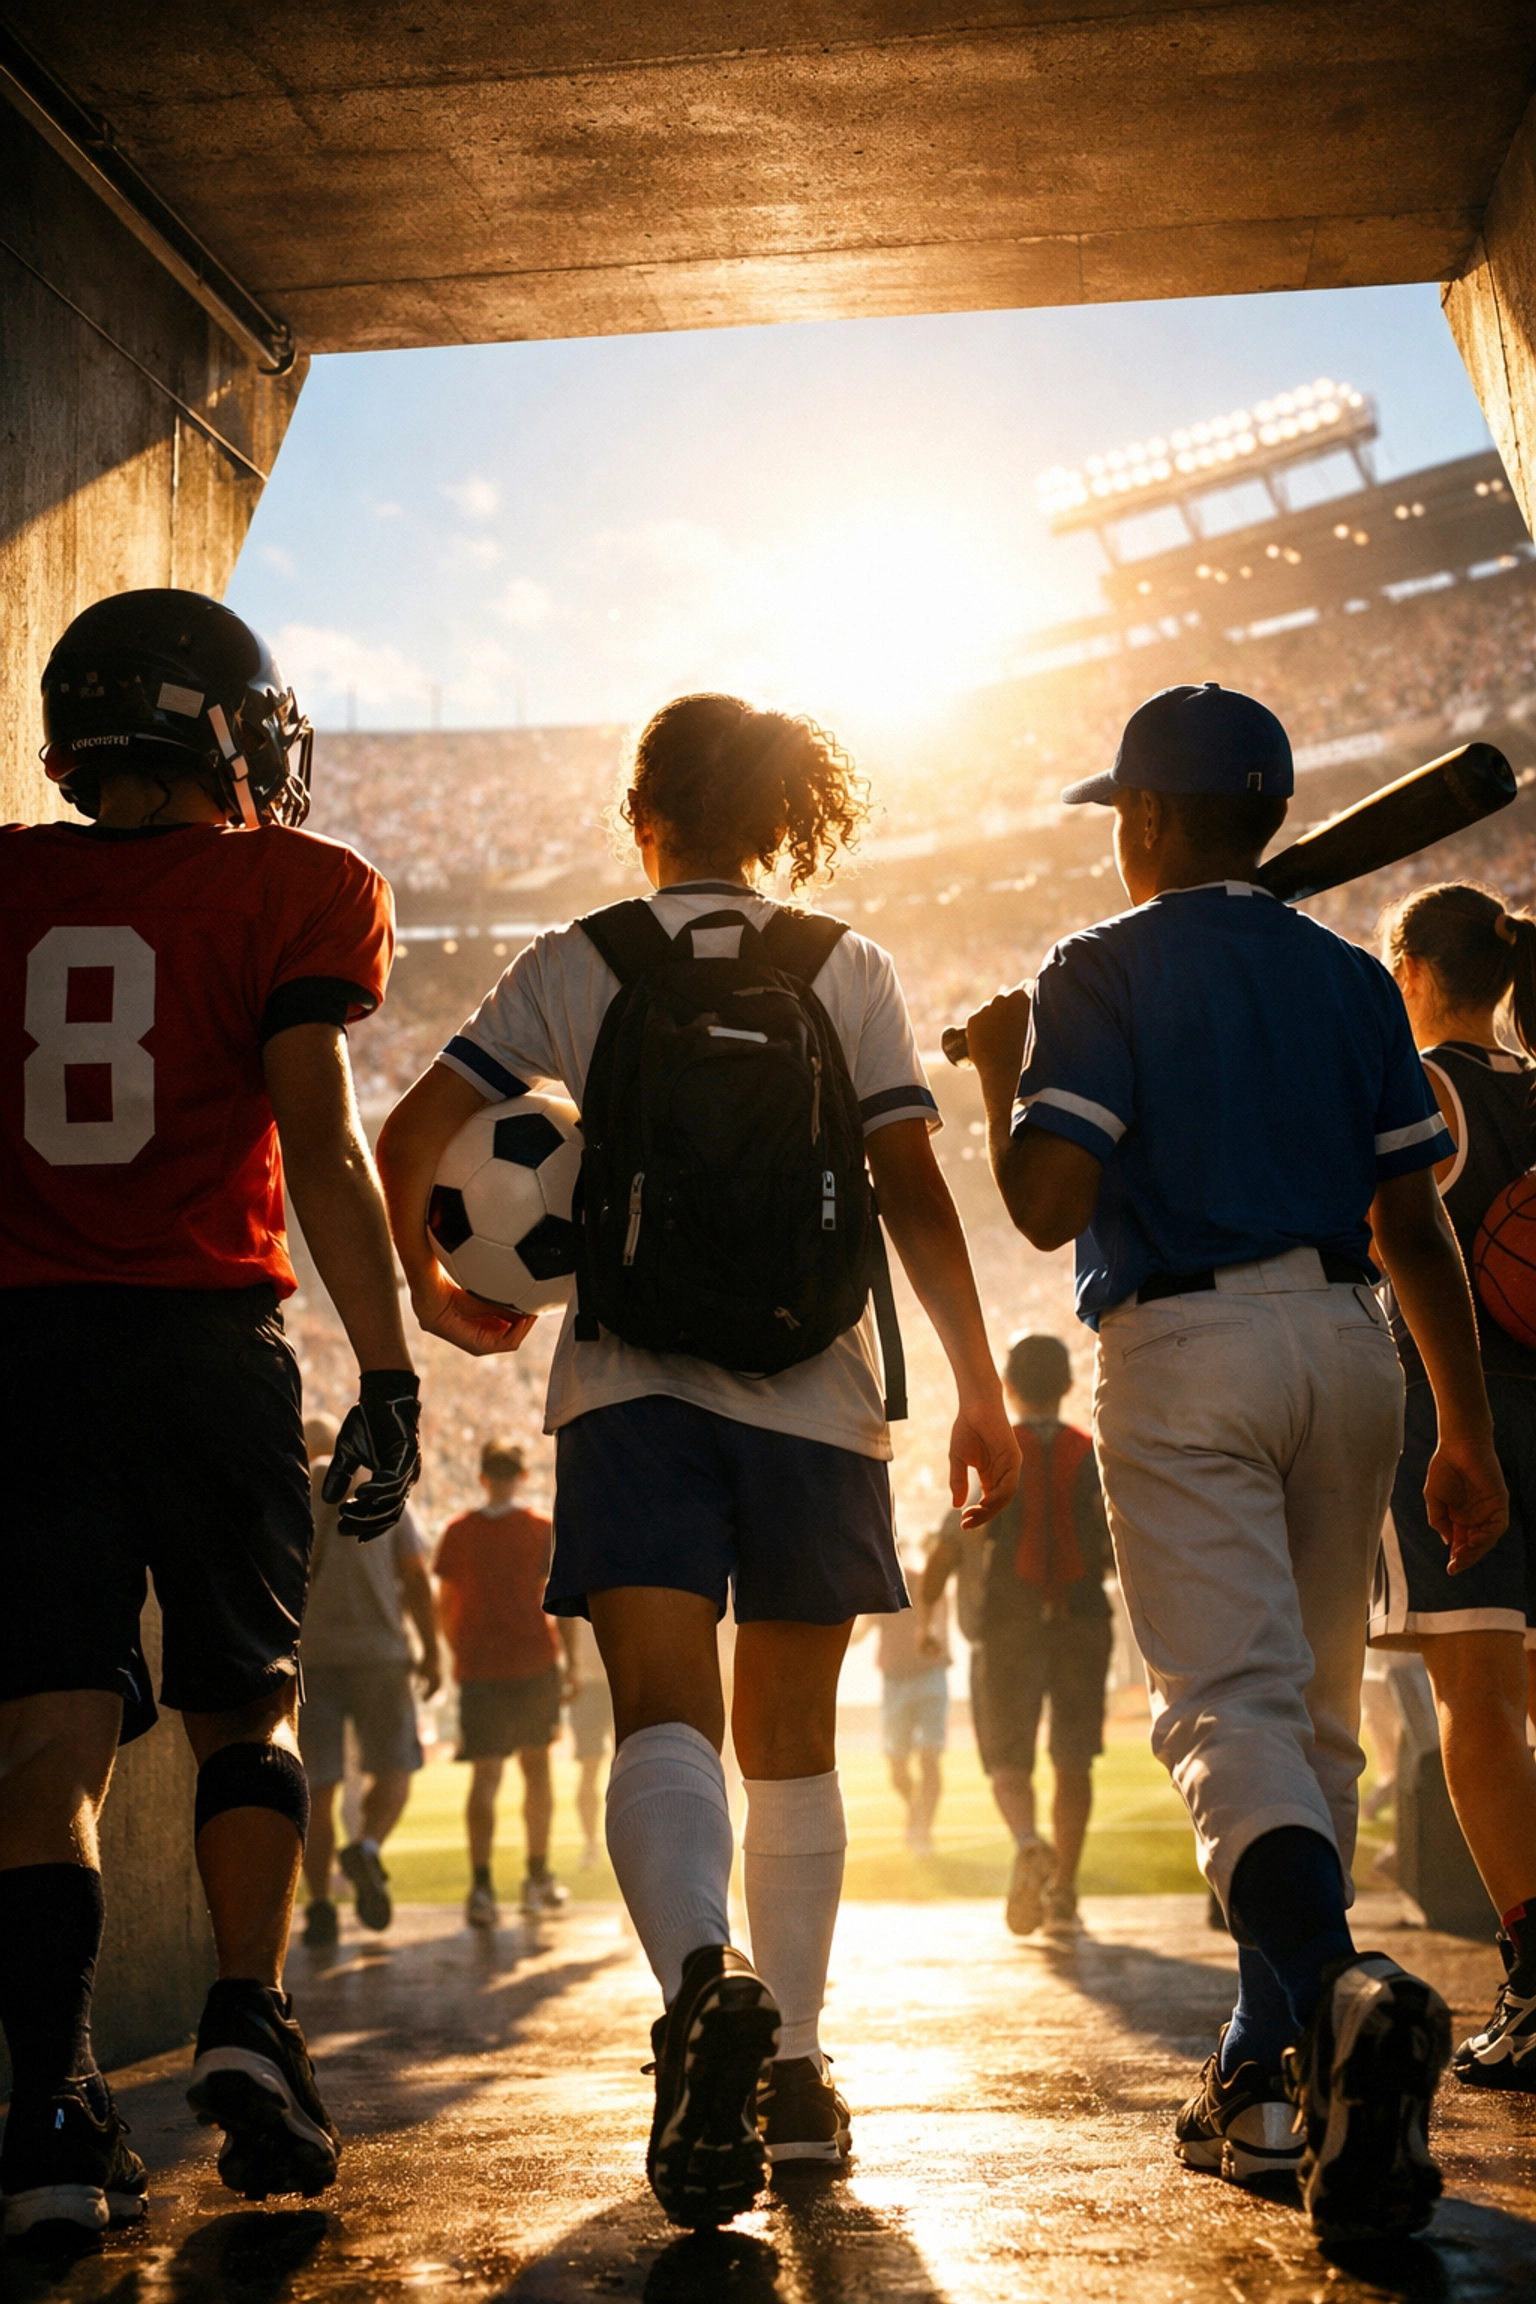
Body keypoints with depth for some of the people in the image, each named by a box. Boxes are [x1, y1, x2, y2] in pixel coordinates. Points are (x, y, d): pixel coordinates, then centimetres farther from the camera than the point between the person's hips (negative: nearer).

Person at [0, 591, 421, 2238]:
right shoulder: (288, 891, 0)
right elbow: (317, 1149, -7)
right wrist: (389, 1377, -5)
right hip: (204, 1341, -1)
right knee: (244, 1706, 15)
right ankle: (246, 2017, 1)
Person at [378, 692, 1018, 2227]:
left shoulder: (578, 966, 7)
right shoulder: (846, 970, 8)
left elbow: (409, 1137, 3)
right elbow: (915, 1195, 0)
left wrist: (432, 1293, 19)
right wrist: (979, 1388, 4)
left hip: (633, 1383, -1)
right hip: (813, 1391, 2)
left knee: (663, 1715, -12)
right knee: (790, 1738, 15)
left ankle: (704, 1981, -41)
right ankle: (790, 2063, 18)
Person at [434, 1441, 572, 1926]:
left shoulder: (457, 1533, 4)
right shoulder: (542, 1531, 0)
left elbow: (446, 1608, 6)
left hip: (478, 1667, 0)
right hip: (535, 1664, 0)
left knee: (484, 1777, -4)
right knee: (536, 1765, 16)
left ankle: (481, 1885, -21)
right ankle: (538, 1878, 23)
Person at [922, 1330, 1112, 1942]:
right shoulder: (1095, 1457, 0)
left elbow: (947, 1552, -6)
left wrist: (925, 1617, 7)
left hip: (1008, 1624, -1)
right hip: (1083, 1622, 2)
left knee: (1009, 1759, 5)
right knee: (1073, 1759, 13)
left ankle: (1028, 1843, -26)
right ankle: (1063, 1893, 11)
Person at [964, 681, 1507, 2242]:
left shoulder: (1104, 972, 0)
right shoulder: (1353, 981, 14)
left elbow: (1049, 1207, -11)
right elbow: (1417, 1228, 10)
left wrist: (1001, 1075, 8)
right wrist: (1467, 1430, 12)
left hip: (1186, 1350, -5)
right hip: (1346, 1351, 5)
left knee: (1227, 1705, -12)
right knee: (1310, 1710, 12)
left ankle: (1342, 1989, -38)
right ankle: (1274, 2081, 15)